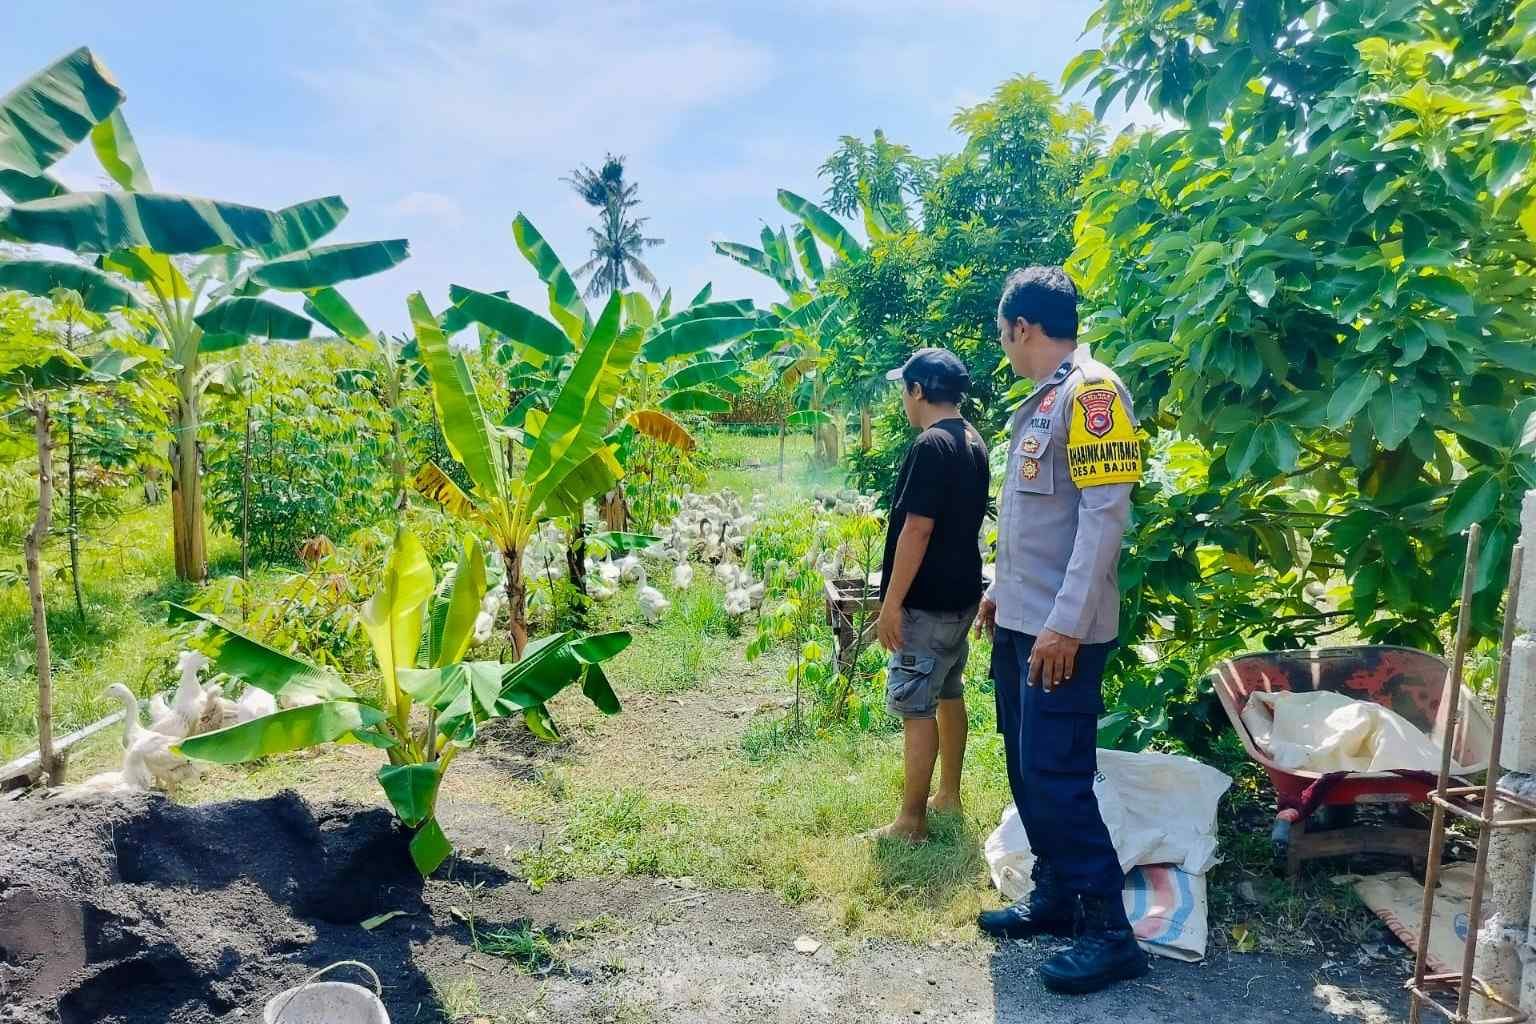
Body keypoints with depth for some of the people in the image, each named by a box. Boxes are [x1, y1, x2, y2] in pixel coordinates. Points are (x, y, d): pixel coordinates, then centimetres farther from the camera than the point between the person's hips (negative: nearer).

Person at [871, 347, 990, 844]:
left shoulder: (931, 445, -19)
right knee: (949, 695, 18)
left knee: (915, 707, -2)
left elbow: (917, 529, -23)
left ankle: (912, 821, 5)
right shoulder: (973, 442, 10)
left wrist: (892, 603, -19)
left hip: (927, 601, -10)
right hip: (960, 595, 10)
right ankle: (949, 795, 31)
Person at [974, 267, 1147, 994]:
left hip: (1060, 629, -9)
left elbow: (1105, 514, -21)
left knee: (1058, 777, -5)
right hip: (1020, 621, 9)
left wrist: (1065, 622, -23)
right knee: (1027, 769, 15)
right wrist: (1001, 589, 23)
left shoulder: (1091, 391, -14)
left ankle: (1110, 932, 9)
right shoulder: (1042, 401, 13)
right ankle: (1055, 896, 29)